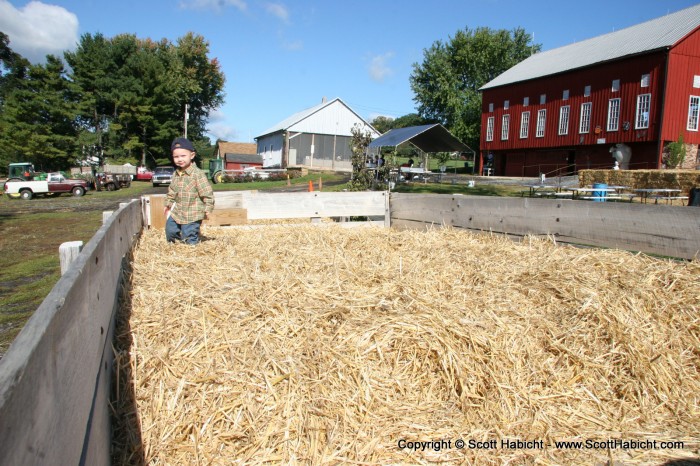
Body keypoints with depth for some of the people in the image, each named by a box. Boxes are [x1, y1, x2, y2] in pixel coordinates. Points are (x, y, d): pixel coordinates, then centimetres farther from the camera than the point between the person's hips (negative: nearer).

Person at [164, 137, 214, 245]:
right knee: (170, 230, 17)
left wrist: (208, 209, -16)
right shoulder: (176, 174, 7)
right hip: (177, 212, 8)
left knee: (190, 238, -4)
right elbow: (171, 191, 21)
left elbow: (207, 193, -16)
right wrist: (168, 204, 23)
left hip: (192, 215, -7)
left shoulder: (197, 174, -17)